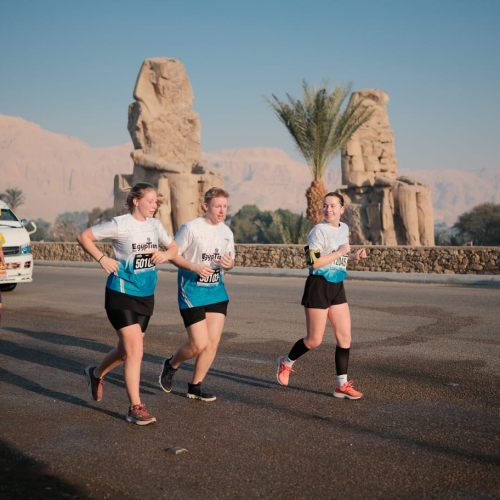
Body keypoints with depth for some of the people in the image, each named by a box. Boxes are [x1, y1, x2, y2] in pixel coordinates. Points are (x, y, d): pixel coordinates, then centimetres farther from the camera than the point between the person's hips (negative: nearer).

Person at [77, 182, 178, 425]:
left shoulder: (154, 225, 6)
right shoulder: (120, 224, -12)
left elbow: (173, 247, 17)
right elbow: (84, 236, -6)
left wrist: (165, 255, -5)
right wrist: (102, 258, -18)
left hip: (146, 295, 7)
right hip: (122, 295, -7)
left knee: (126, 349, 17)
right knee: (135, 351, -12)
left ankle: (96, 374, 46)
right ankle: (135, 408, -3)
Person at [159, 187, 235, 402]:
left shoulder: (226, 232, 8)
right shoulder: (191, 228, -11)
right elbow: (172, 254, -7)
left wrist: (228, 264, -9)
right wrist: (194, 267, -22)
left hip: (216, 289, 6)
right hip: (191, 290, -6)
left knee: (213, 341, 0)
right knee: (199, 344, -9)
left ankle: (195, 387, 16)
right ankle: (171, 365, 22)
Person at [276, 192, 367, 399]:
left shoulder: (344, 228, 10)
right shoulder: (319, 230, -14)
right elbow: (314, 262, -21)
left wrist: (354, 256, 4)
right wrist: (340, 252, -17)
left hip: (337, 287, 7)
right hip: (319, 286, -7)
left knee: (345, 336, 3)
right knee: (314, 340, 1)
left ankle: (342, 385, 12)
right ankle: (286, 362, 28)